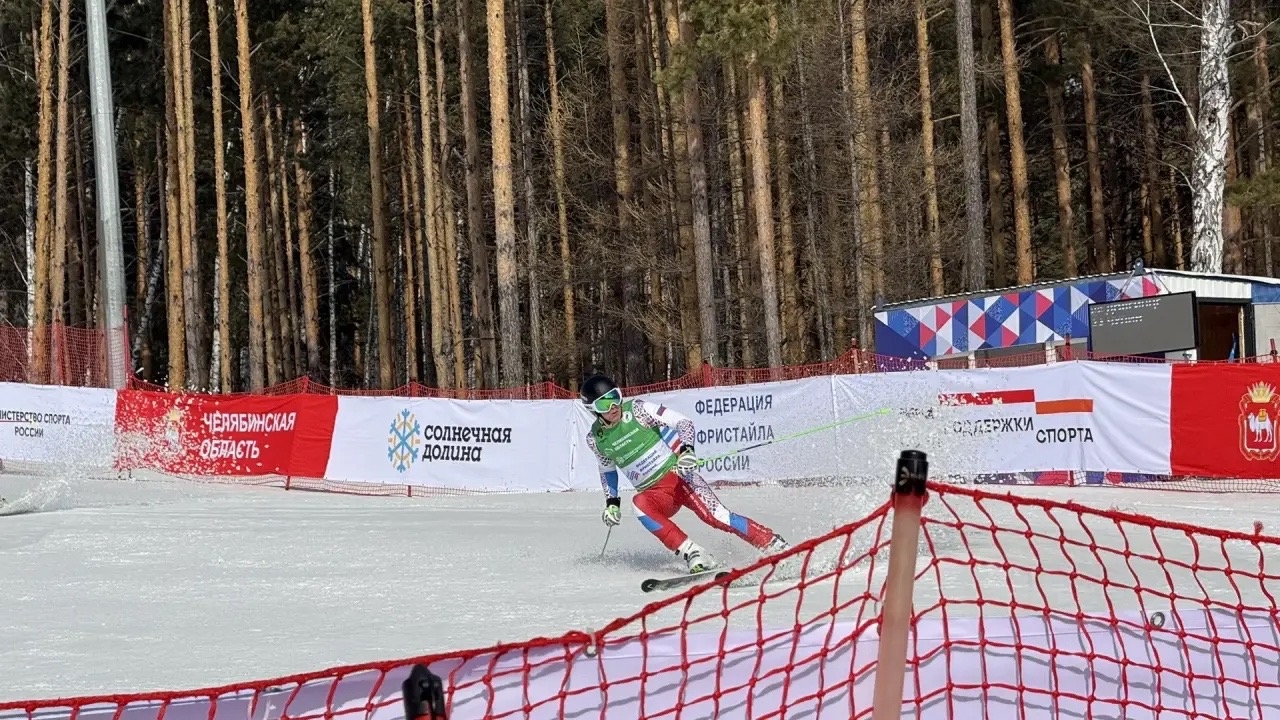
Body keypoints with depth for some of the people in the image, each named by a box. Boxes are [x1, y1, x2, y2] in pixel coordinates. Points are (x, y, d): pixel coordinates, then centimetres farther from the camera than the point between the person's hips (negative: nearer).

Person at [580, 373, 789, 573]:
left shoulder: (637, 409, -8)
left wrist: (687, 450, -28)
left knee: (715, 515, -23)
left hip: (678, 475, -3)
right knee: (639, 504, -32)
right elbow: (607, 469, 24)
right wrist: (611, 502, 14)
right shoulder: (595, 438, 3)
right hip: (655, 494, 3)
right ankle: (692, 555, -33)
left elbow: (683, 422, -10)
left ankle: (775, 546, -13)